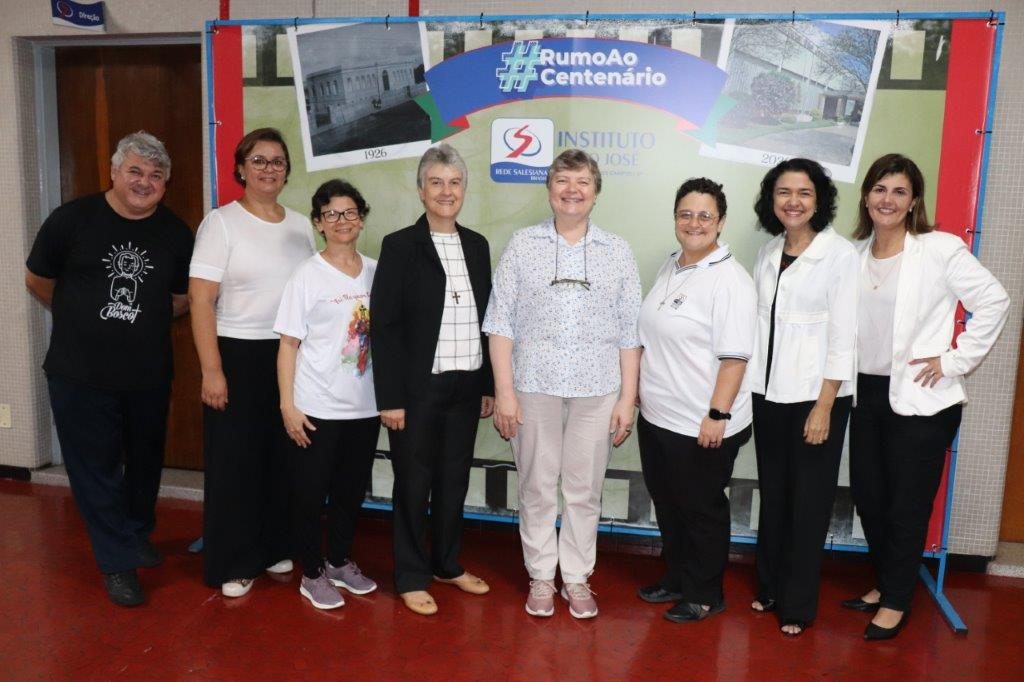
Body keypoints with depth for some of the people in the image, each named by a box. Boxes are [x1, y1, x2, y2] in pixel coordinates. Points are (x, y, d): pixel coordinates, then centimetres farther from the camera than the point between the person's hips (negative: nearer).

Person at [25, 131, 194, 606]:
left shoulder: (175, 233, -2)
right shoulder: (72, 219, -9)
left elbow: (181, 298, 12)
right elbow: (38, 280, 5)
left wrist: (141, 321, 7)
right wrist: (85, 320, 12)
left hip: (149, 374, 3)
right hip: (79, 374, -2)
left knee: (145, 462, 17)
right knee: (95, 468, 4)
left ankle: (138, 537, 40)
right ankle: (118, 563, 17)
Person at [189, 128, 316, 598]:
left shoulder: (300, 225, 8)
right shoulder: (221, 222, -6)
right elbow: (201, 301, -10)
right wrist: (211, 370, -16)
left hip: (290, 356, 5)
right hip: (238, 354, -4)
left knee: (284, 456, 12)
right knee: (235, 461, 4)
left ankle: (275, 548, 30)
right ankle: (231, 565, 18)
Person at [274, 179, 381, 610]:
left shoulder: (376, 272, 3)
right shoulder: (307, 276, -6)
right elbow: (289, 344, -6)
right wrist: (287, 405, -11)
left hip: (364, 406, 4)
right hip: (317, 407, -4)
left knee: (352, 490, 15)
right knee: (310, 492, 6)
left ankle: (340, 562, 34)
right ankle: (312, 574, 24)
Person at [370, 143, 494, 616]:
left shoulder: (477, 246, 8)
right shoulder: (400, 246, -6)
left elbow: (486, 319, 11)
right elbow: (384, 326, -10)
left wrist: (488, 385, 9)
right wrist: (390, 397, -13)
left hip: (465, 386, 5)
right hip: (419, 388, -4)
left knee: (454, 479, 15)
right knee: (414, 482, 7)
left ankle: (447, 563, 33)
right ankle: (412, 576, 22)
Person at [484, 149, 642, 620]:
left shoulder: (618, 252, 6)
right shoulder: (522, 246, 2)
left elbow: (630, 333, 5)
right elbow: (501, 324, -1)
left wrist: (628, 398, 0)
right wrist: (504, 391, -6)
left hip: (597, 391, 1)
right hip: (534, 387, 0)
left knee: (585, 490, 9)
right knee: (537, 488, 9)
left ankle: (577, 578, 25)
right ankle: (541, 577, 25)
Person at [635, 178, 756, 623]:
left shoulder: (729, 280, -16)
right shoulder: (669, 268, 9)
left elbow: (734, 356, -19)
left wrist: (718, 414, -22)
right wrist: (641, 392, 18)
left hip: (701, 425, -8)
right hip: (657, 416, 8)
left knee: (702, 510, 9)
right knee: (667, 503, 20)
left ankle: (704, 596, 27)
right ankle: (676, 579, 38)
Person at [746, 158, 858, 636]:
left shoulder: (841, 255, -9)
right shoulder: (767, 253, 7)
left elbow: (843, 337, -12)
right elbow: (758, 324, 9)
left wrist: (824, 406, -15)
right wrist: (744, 390, 6)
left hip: (816, 395, -5)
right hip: (768, 392, 5)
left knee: (808, 501, 6)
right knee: (772, 494, 14)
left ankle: (798, 604, 20)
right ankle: (769, 586, 31)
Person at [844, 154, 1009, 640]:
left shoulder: (940, 249, -9)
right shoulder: (855, 253, 7)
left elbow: (994, 302, -9)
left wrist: (955, 361, -11)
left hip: (920, 399, -5)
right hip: (866, 393, 6)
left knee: (907, 505, 4)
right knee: (868, 496, 13)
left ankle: (897, 602, 21)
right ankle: (884, 583, 33)